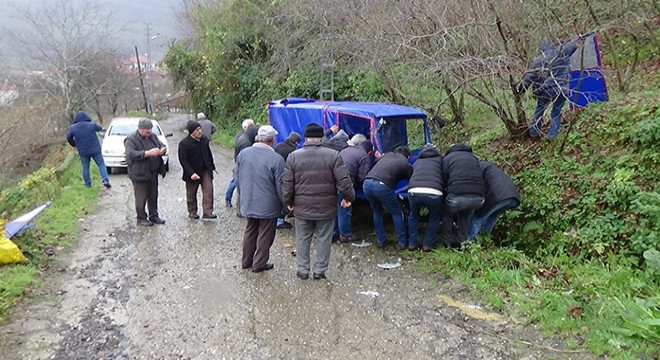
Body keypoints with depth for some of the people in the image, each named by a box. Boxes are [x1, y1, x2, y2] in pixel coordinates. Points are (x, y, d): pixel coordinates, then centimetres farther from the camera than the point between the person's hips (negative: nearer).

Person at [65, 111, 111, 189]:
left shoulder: (73, 128, -4)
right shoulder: (91, 125, -9)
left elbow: (68, 137, 8)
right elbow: (99, 128, 10)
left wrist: (74, 144, 24)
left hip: (83, 152, 1)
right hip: (95, 150, -1)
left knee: (85, 167, 14)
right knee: (101, 164, 7)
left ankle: (88, 184, 18)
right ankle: (106, 180, -5)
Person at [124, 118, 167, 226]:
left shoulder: (152, 136, 10)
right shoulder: (131, 140, -12)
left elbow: (162, 145, 18)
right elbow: (131, 154, -25)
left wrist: (163, 150, -9)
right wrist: (148, 153, -32)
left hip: (153, 172, 7)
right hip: (140, 174, -7)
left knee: (153, 196, 15)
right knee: (141, 198, 1)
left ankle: (153, 216, 27)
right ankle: (141, 218, 14)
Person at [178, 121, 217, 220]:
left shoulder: (204, 139, 1)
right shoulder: (184, 144, -16)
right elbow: (183, 160, -19)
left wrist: (211, 166, 15)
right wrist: (191, 173, -26)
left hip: (205, 170, 4)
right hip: (193, 172, -3)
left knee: (208, 190, -10)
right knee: (191, 194, 11)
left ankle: (207, 212, -10)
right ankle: (192, 212, 28)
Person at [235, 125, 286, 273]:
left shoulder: (243, 154, -4)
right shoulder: (276, 159, -20)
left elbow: (237, 178, 7)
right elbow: (280, 186, -16)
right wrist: (285, 204, 0)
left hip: (248, 203, 5)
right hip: (268, 205, -5)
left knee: (250, 231, 21)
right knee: (265, 235, 10)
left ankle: (247, 261, 31)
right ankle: (259, 263, 19)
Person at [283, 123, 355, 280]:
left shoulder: (293, 156, -5)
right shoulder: (333, 155, -10)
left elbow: (287, 184, -2)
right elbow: (343, 181, -11)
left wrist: (288, 202, 12)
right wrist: (349, 197, 5)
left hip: (302, 208, 1)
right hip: (326, 208, -1)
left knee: (302, 238, 15)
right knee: (324, 239, 13)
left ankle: (303, 270, 23)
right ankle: (320, 270, 20)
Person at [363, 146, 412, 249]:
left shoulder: (387, 155, 25)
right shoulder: (406, 164, 14)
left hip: (367, 183, 5)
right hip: (382, 186, -5)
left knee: (377, 212, 26)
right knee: (397, 213, 15)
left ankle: (380, 240, 29)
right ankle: (402, 242, 18)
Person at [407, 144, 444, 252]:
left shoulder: (417, 162, 32)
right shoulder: (440, 159, 25)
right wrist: (444, 190, 42)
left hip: (414, 191, 2)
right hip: (434, 193, -2)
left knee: (413, 216, 31)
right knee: (434, 218, 26)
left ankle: (412, 243, 30)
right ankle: (428, 245, 25)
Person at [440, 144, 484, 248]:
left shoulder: (447, 158, 16)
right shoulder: (473, 157, 28)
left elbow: (444, 181, 14)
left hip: (457, 196, -4)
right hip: (478, 197, 4)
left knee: (447, 215, 28)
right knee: (466, 215, 35)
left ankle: (447, 243, 28)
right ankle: (463, 243, 31)